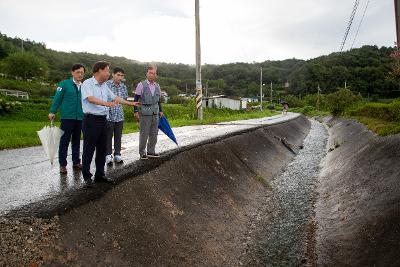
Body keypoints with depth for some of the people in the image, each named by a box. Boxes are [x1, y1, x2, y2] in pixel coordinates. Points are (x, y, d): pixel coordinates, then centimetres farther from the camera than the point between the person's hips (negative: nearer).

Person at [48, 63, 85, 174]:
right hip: (67, 117, -4)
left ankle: (76, 162, 23)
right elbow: (57, 98, -4)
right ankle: (62, 164, 9)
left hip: (80, 118, 4)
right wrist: (52, 112, -9)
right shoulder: (64, 84, -3)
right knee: (64, 141, 2)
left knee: (76, 141, 13)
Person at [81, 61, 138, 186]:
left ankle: (100, 175, 23)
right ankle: (87, 176, 11)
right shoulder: (87, 84, -9)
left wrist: (130, 103, 27)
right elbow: (91, 99, -25)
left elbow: (115, 98, 24)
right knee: (89, 150, 0)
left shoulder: (104, 86, 16)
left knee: (102, 149, 12)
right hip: (91, 120, -8)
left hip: (103, 120, 8)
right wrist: (106, 103, -38)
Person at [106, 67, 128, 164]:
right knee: (108, 136, 4)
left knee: (118, 136, 10)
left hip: (119, 116, 4)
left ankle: (117, 154, 21)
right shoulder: (106, 85, -9)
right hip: (108, 115, -4)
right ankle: (108, 155, 15)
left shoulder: (123, 87, 6)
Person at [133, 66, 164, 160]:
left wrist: (160, 110, 17)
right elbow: (136, 99, -4)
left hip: (155, 113, 5)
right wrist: (136, 111, -9)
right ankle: (142, 153, 8)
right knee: (144, 134, -2)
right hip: (145, 113, -5)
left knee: (154, 133, 9)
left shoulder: (157, 86, 12)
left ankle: (151, 151, 20)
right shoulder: (141, 85, -4)